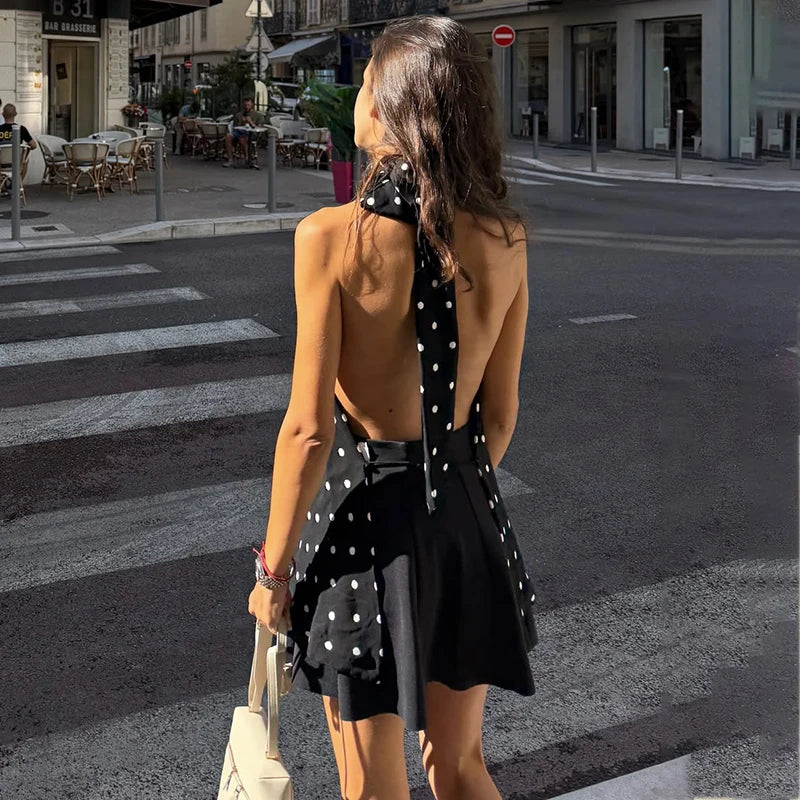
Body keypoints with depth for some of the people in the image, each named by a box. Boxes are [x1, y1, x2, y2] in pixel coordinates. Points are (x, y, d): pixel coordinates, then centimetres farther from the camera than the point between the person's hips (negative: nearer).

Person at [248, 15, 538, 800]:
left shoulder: (332, 236, -19)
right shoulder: (505, 239, -5)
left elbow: (309, 428, -18)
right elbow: (499, 413, 4)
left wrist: (273, 566, -6)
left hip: (367, 509, -4)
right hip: (467, 513, 5)